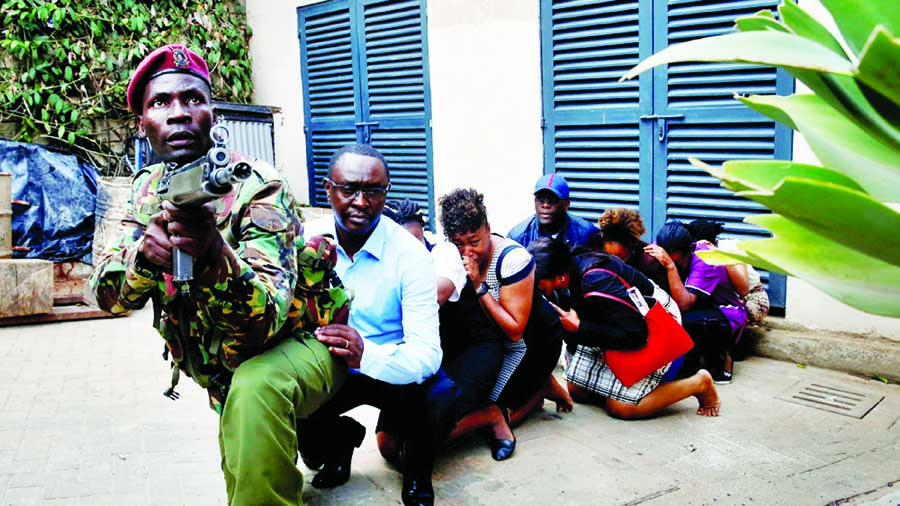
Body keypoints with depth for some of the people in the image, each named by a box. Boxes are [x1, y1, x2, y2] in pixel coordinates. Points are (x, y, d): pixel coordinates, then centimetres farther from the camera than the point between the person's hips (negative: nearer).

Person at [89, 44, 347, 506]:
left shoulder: (257, 189, -24)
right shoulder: (147, 190, -4)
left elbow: (266, 320, -34)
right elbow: (108, 294, -11)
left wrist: (215, 256, -54)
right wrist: (143, 252, -33)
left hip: (295, 344, -6)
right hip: (223, 371, 7)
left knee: (254, 389, -37)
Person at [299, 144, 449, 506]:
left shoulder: (410, 254, -19)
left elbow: (427, 352, -26)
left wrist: (367, 354, -45)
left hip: (392, 370, -3)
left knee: (440, 399, -33)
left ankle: (416, 469, 5)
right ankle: (341, 440, 15)